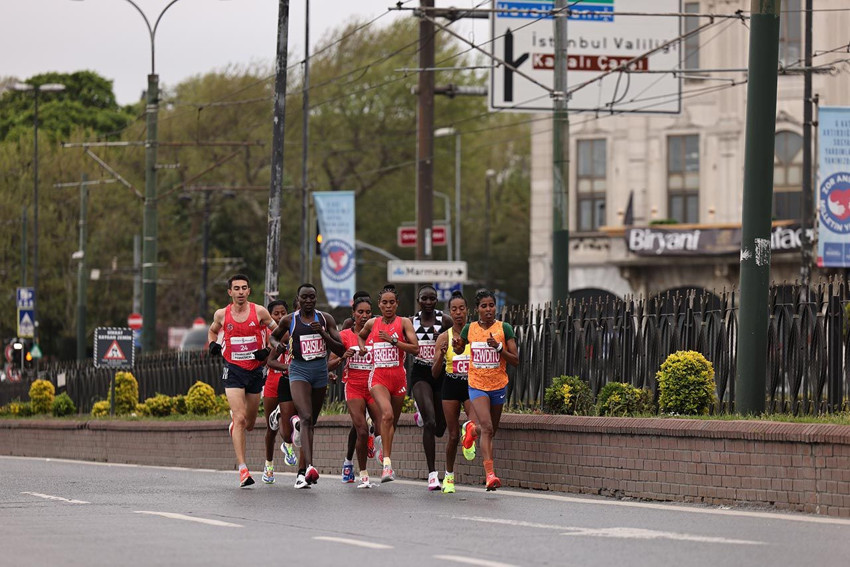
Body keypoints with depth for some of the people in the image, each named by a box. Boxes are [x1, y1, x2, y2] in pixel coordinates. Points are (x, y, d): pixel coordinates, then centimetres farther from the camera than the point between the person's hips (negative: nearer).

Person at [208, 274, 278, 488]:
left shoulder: (259, 312, -3)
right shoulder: (222, 314, 0)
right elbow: (213, 330, 22)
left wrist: (268, 351, -9)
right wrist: (213, 344, 1)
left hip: (255, 370, 2)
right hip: (233, 370, -1)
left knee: (249, 424, 12)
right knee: (239, 419, -16)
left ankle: (234, 422, 51)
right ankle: (242, 470, -17)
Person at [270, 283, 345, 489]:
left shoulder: (326, 319, 3)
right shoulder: (289, 320, 1)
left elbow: (341, 350, 1)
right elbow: (273, 336, 20)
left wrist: (323, 334, -14)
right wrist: (277, 345, -3)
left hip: (320, 371, 3)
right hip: (299, 370, -3)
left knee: (311, 422, 12)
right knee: (306, 418, -22)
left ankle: (301, 471, 24)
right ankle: (309, 467, -36)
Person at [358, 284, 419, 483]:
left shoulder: (404, 322, 1)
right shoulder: (372, 323, 8)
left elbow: (415, 349, -9)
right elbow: (361, 336, 31)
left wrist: (392, 340, -14)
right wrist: (363, 347, 12)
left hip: (398, 376, 1)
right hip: (378, 376, -1)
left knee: (392, 421, 11)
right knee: (387, 415, -23)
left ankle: (385, 456, 32)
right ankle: (387, 462, -25)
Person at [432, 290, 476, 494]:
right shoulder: (444, 337, -1)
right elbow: (435, 373, -3)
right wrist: (441, 356, -21)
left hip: (472, 385, 0)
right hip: (451, 386, 1)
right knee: (453, 435, 3)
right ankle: (449, 475, 22)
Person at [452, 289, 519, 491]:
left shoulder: (504, 328, -5)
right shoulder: (469, 329, -1)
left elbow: (515, 360, -6)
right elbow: (460, 350, 18)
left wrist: (499, 347, -22)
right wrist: (456, 346, -5)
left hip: (498, 386, 2)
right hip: (477, 385, -2)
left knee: (491, 431, 16)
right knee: (487, 427, -20)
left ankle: (471, 429, 52)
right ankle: (490, 474, -24)